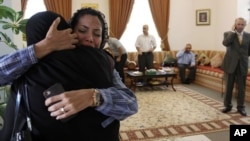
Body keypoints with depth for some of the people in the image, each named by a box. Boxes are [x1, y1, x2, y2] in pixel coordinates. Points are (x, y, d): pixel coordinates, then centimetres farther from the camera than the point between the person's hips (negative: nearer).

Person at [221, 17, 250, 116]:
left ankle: (240, 107, 19)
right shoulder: (228, 33, 0)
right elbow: (225, 43, -22)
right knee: (228, 86, 7)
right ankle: (227, 105, 22)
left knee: (241, 88, 7)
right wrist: (233, 31, -15)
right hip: (230, 64, -2)